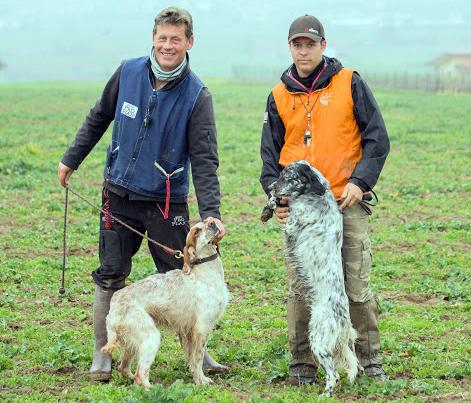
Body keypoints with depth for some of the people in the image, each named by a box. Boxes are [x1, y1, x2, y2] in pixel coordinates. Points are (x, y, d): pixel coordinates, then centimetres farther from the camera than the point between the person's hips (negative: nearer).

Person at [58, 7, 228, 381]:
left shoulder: (197, 95, -12)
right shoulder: (128, 72, -3)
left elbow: (204, 160, -16)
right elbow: (99, 118, 13)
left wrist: (211, 212, -26)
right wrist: (71, 159, 18)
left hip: (167, 202, -2)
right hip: (120, 195, 2)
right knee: (110, 278, 5)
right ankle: (102, 356, 17)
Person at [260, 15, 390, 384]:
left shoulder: (350, 84, 2)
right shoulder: (280, 96, 10)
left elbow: (377, 139, 2)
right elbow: (271, 153, 16)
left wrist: (360, 181, -10)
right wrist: (276, 195, 0)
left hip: (347, 203, -2)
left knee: (357, 286, -2)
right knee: (300, 288, 1)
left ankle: (370, 359, 10)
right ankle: (302, 364, 9)